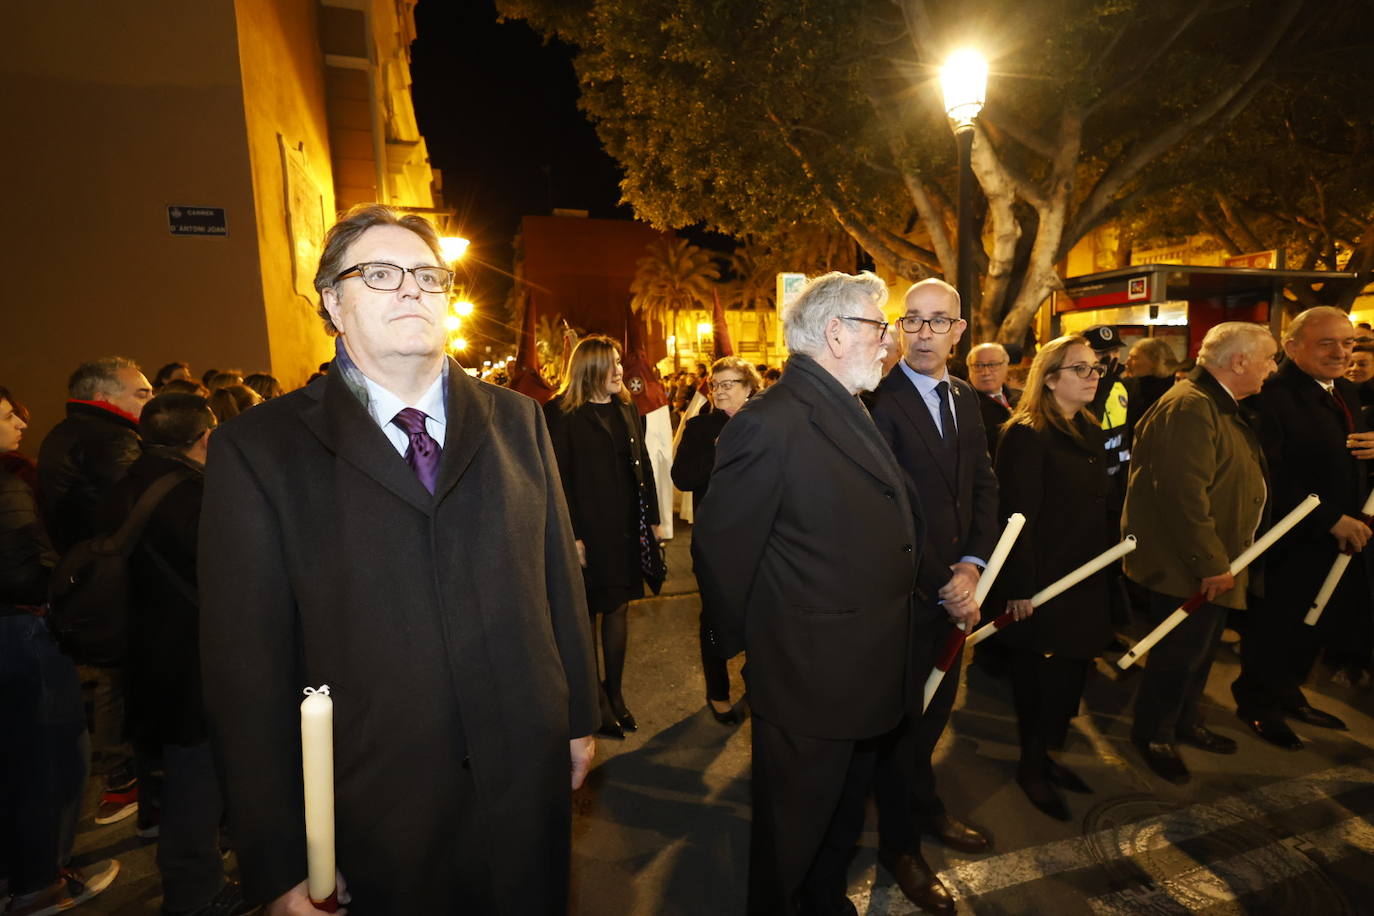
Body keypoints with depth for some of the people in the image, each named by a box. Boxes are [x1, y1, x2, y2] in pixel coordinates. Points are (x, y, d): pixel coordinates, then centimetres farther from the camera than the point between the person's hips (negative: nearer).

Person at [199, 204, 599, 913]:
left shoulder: (517, 421, 1)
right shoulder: (258, 450, -7)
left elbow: (559, 578, 3)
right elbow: (245, 664, -7)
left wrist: (579, 717, 7)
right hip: (374, 808, -2)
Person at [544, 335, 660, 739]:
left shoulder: (627, 409, 10)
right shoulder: (561, 413, -9)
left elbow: (642, 465, 12)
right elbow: (557, 478, -12)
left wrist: (653, 518, 9)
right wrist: (571, 536, -15)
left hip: (626, 527, 6)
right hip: (588, 529, -6)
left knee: (618, 606, 14)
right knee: (587, 611, 8)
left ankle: (615, 693, 29)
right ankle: (596, 701, 23)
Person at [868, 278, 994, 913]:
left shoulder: (967, 399, 7)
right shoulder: (879, 401, -18)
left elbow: (984, 487, 6)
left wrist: (972, 564, -8)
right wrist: (941, 585, -17)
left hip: (955, 586, 7)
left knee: (934, 711, 23)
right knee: (899, 720, 11)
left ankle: (926, 809, 48)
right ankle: (901, 845, 34)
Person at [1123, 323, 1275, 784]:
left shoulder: (1222, 405, 13)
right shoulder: (1189, 407, -23)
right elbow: (1184, 494, -28)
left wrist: (1220, 560, 16)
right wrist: (1211, 564, -23)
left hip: (1214, 563, 10)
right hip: (1187, 569, -10)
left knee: (1200, 650, 22)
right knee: (1179, 654, 4)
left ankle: (1185, 723, 40)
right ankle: (1152, 736, 23)